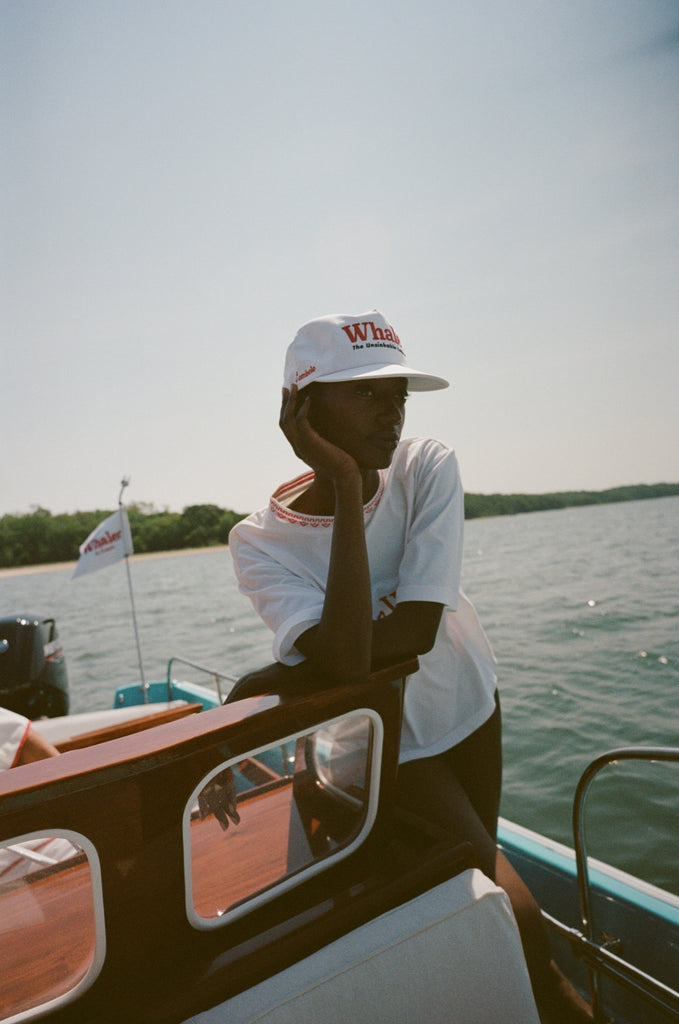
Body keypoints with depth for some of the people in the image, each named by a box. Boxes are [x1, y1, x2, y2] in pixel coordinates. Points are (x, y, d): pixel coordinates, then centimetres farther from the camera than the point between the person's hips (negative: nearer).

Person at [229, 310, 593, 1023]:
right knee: (515, 918, -9)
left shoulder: (429, 469, -19)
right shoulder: (259, 543, -24)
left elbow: (419, 626, -26)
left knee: (481, 874, 24)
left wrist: (271, 680, -24)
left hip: (469, 703, 4)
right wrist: (346, 487, -38)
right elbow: (346, 659, -39)